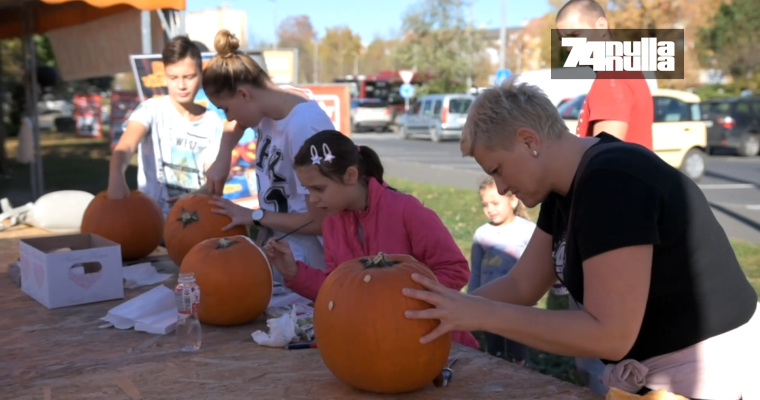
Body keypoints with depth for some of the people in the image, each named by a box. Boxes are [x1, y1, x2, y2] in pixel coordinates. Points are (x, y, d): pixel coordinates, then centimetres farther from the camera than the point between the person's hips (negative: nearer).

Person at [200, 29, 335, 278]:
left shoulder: (304, 128, -27)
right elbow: (236, 122, 22)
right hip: (275, 243, 7)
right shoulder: (269, 104, -3)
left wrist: (254, 216, -12)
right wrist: (222, 160, 4)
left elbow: (319, 221, -24)